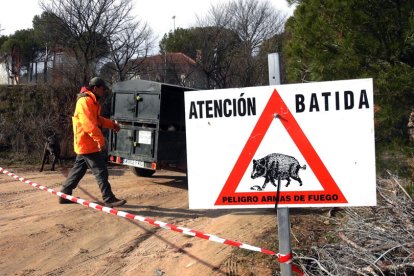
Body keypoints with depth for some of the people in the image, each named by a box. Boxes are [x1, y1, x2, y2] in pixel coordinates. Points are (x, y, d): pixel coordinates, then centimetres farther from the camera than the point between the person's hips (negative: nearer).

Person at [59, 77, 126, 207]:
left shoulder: (92, 101, 17)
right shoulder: (85, 101, -17)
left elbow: (97, 119, 26)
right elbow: (88, 123, -27)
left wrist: (112, 124, 15)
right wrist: (100, 139, -33)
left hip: (85, 144, 11)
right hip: (87, 144, -11)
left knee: (78, 169, 16)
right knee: (100, 171, -7)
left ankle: (64, 195, 24)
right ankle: (109, 199, -3)